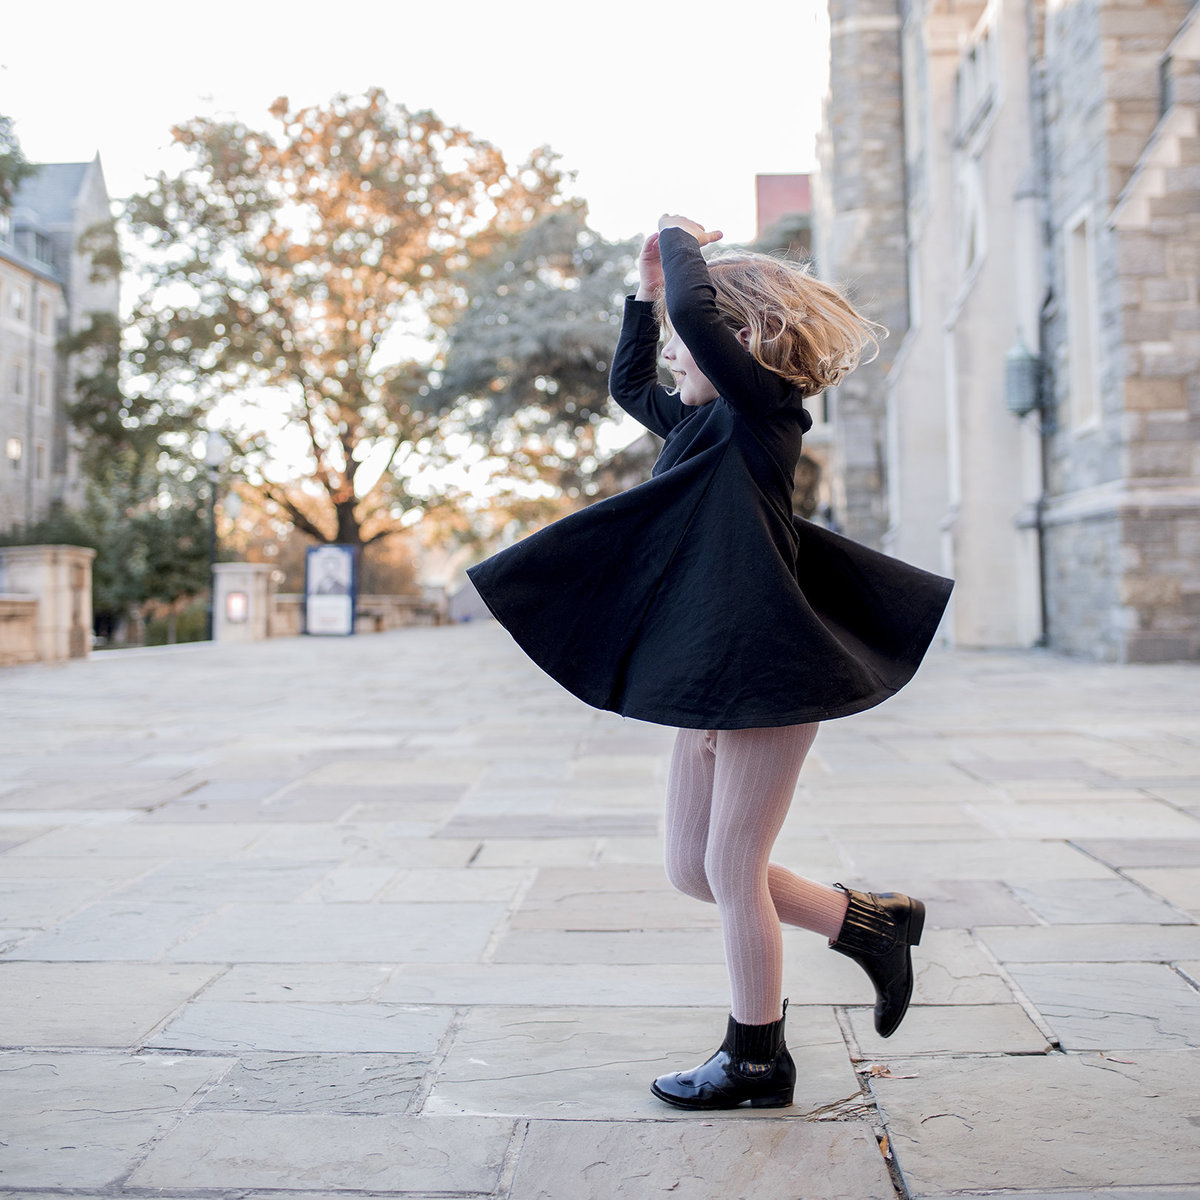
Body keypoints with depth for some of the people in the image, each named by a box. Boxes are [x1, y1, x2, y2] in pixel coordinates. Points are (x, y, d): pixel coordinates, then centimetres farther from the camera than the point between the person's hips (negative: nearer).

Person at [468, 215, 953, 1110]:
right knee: (690, 870, 12)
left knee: (732, 870, 0)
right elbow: (628, 384, 33)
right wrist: (645, 292, 23)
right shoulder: (703, 422, 16)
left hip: (771, 670, -9)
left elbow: (698, 312, -22)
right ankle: (869, 921, 25)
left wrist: (681, 240, -2)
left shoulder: (764, 406, -9)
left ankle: (757, 1061, 18)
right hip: (715, 675, 9)